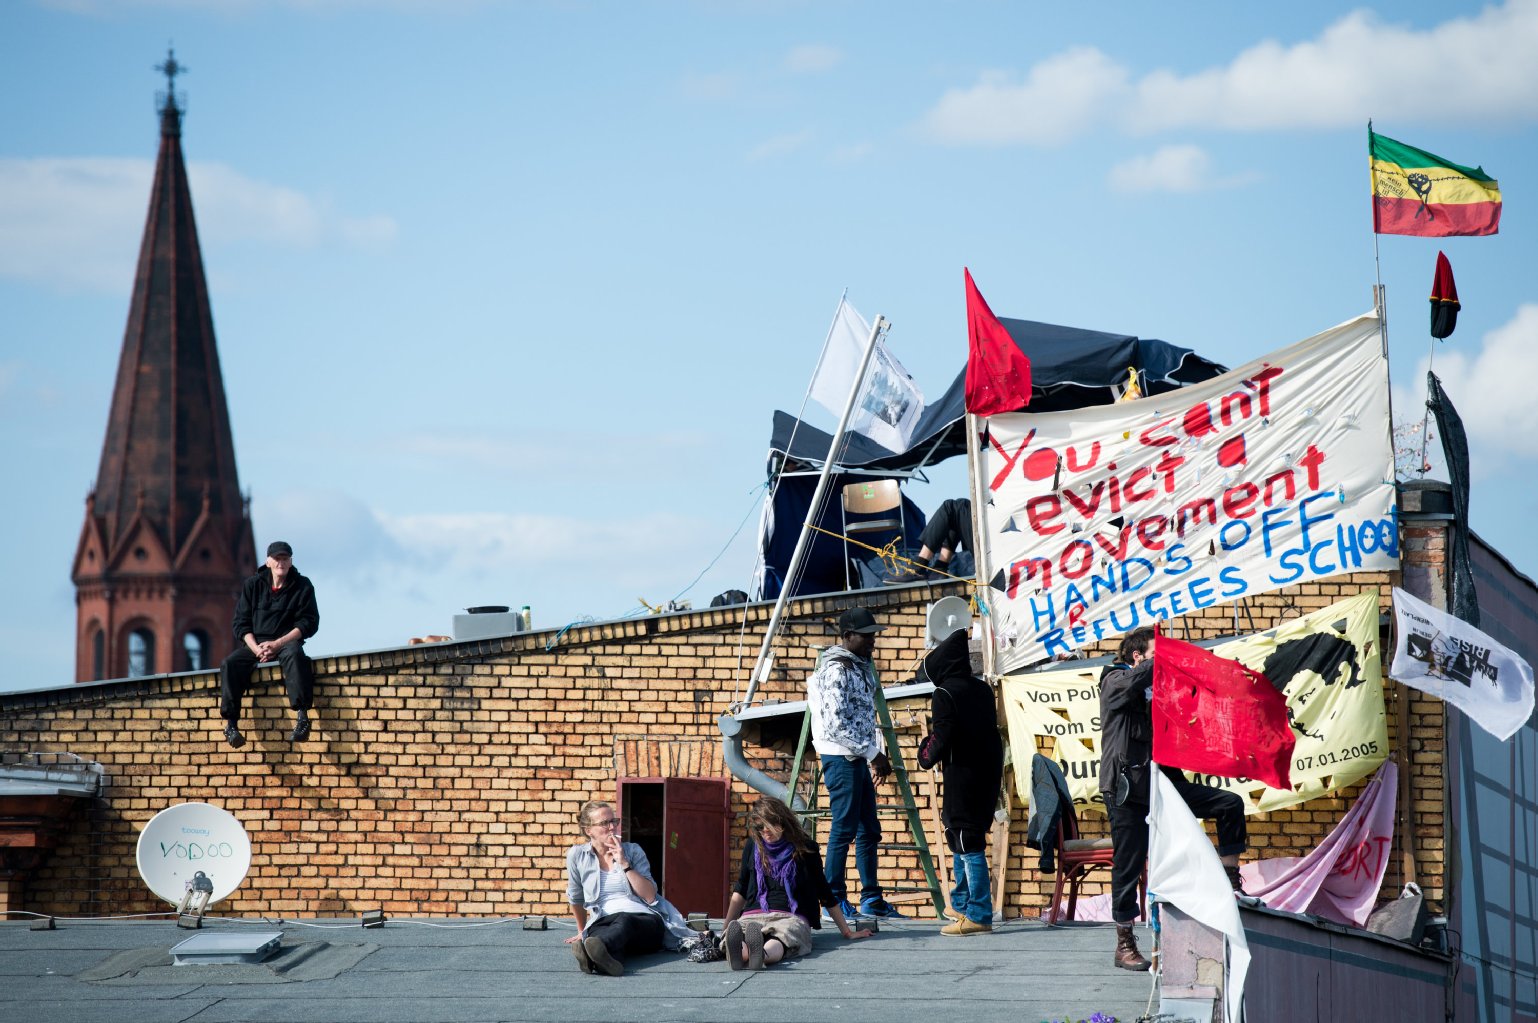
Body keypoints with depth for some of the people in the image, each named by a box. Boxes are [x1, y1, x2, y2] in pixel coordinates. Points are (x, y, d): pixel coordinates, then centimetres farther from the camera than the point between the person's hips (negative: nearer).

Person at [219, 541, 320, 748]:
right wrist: (256, 648, -13)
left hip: (286, 643, -2)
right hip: (254, 644, 2)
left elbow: (309, 623, -3)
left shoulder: (302, 587, 5)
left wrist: (277, 644, -15)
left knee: (293, 654, -38)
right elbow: (241, 623, 6)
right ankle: (231, 722, -31)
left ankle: (302, 715, -47)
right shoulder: (253, 585, 10)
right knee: (230, 664, -27)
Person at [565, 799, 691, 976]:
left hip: (646, 920, 0)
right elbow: (576, 898, 27)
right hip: (604, 922, 1)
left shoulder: (633, 851, 12)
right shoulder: (577, 856, 11)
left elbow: (650, 897, 2)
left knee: (624, 921, -40)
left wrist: (624, 864, -5)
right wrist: (582, 931, 35)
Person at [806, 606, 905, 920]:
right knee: (844, 829, -8)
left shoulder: (862, 667, 16)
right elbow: (836, 723, -21)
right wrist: (873, 753, -18)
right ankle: (834, 900, -3)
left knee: (869, 831, 11)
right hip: (841, 756, -10)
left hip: (858, 757, 10)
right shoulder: (836, 670, -14)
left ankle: (871, 899, 16)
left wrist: (879, 754, 13)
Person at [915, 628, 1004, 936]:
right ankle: (962, 905, 29)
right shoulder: (983, 689, 11)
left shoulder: (944, 694, -11)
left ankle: (979, 915, -8)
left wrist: (926, 754, 3)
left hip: (961, 779, -8)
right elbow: (992, 733, 14)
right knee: (959, 839, 20)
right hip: (986, 778, 8)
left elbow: (941, 739, -16)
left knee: (968, 844, -6)